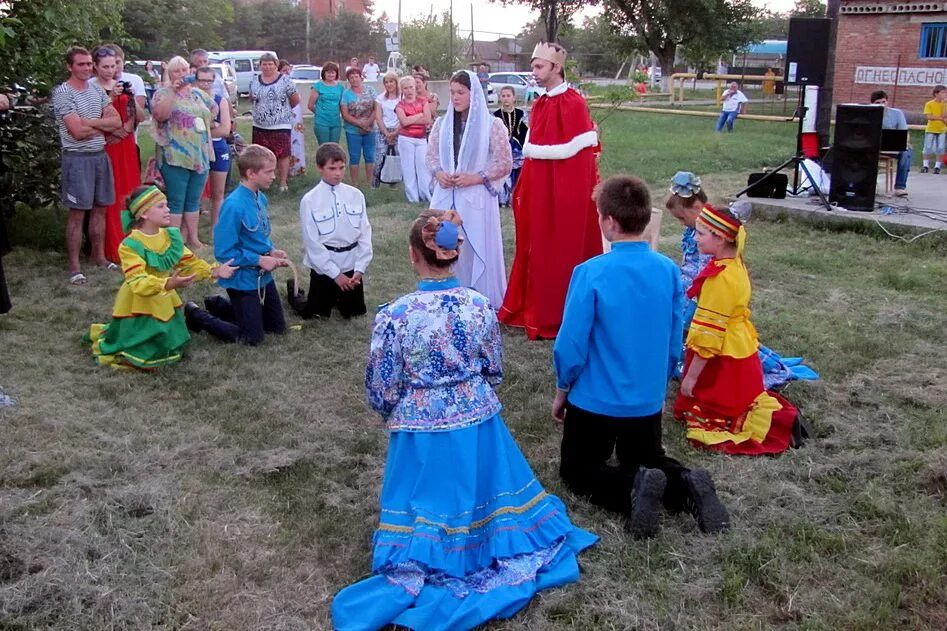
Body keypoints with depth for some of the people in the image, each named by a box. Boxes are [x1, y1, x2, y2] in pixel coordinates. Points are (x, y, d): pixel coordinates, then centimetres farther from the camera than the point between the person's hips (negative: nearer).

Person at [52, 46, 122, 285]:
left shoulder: (97, 90, 9)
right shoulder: (63, 93, -11)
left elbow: (117, 121, 1)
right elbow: (77, 131, -19)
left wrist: (90, 122, -13)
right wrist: (103, 126, -4)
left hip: (101, 156, 6)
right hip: (77, 159, -6)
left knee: (99, 209, 12)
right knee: (77, 213, -2)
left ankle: (99, 256, 24)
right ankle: (74, 266, 5)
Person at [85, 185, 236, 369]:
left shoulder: (172, 236, -2)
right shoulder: (130, 245, -23)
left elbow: (191, 263, 3)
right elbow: (139, 283, -33)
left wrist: (215, 271, -13)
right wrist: (170, 283, -48)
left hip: (164, 304, 7)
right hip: (139, 308, -7)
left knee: (171, 351, 18)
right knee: (143, 359, -1)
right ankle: (104, 334, 26)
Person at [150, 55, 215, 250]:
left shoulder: (198, 93, 13)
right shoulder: (164, 93, -4)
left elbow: (214, 109, 25)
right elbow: (159, 115, -22)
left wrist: (206, 123, 13)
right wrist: (172, 91, -22)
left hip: (200, 155, 6)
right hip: (175, 156, -6)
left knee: (193, 200, 13)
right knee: (176, 201, -1)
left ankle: (193, 239, 22)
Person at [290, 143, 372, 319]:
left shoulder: (356, 195, -4)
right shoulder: (310, 200, -13)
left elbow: (365, 233, -1)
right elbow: (312, 243, -13)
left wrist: (360, 268, -9)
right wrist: (335, 273, -14)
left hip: (351, 264, 3)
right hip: (324, 266, -3)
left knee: (354, 312, 14)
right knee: (315, 314, 10)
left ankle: (336, 296, 45)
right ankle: (294, 290, 39)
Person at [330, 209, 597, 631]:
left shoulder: (394, 316, -20)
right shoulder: (480, 306, -10)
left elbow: (381, 391, -11)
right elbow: (495, 371, 4)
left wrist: (395, 413, 12)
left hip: (421, 434, -2)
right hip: (479, 426, 3)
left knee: (424, 523, 15)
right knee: (485, 507, 26)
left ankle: (425, 565, -11)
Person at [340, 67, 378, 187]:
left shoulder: (370, 90, 2)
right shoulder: (346, 94, -3)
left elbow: (377, 108, -2)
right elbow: (345, 115, -7)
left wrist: (368, 122, -14)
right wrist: (360, 124, -16)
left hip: (370, 130, 2)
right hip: (353, 131, -2)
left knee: (370, 156, 7)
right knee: (354, 157, 4)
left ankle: (369, 183, 18)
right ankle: (354, 184, 11)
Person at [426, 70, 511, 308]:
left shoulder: (492, 124, -3)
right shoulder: (442, 123, 9)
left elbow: (505, 163, -3)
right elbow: (431, 155, 16)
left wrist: (475, 178, -13)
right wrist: (438, 173, -5)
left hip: (477, 197, -4)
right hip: (445, 196, 4)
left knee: (477, 249, -1)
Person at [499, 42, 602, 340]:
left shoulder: (573, 103, -14)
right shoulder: (540, 104, 11)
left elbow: (569, 148, -19)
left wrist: (531, 150, -9)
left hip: (565, 190, -8)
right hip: (539, 188, 8)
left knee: (560, 251, 1)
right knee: (536, 247, 13)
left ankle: (555, 317, 11)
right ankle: (532, 307, 24)